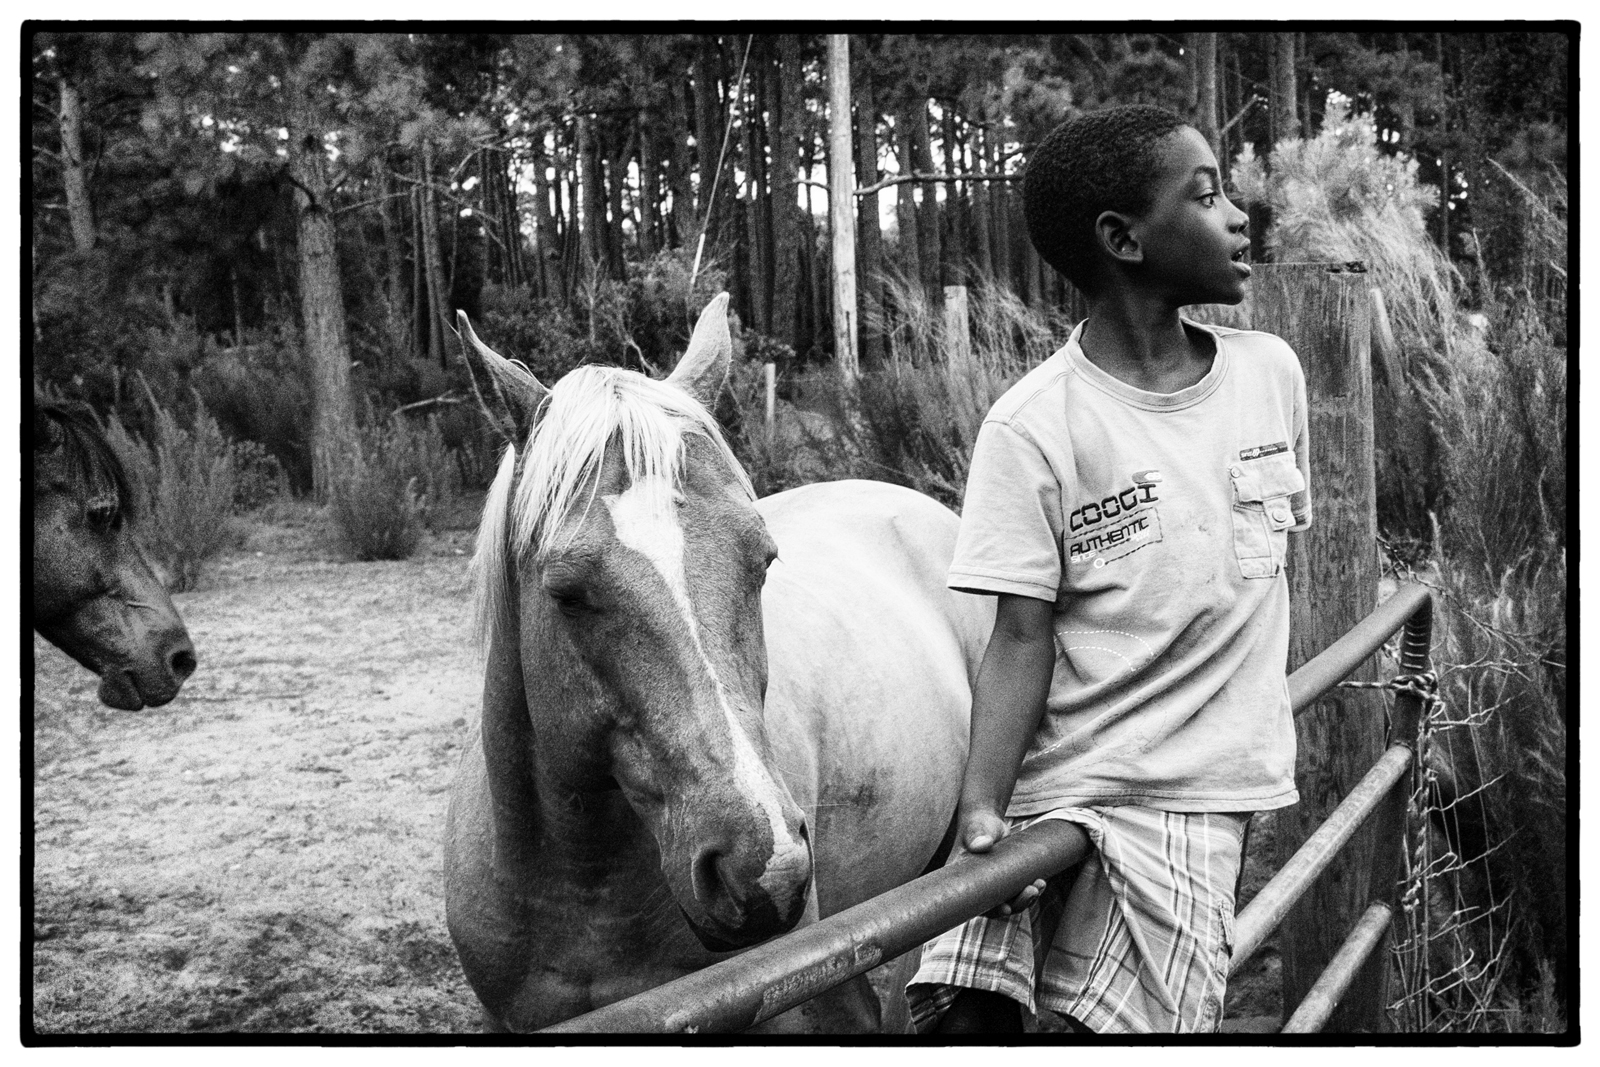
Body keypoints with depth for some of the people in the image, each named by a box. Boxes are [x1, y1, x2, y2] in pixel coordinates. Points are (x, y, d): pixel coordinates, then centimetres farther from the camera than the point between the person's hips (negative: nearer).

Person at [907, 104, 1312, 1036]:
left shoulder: (1272, 372, 4)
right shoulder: (1035, 427, -10)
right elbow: (1023, 638, -11)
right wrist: (982, 806, -22)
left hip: (1193, 795, 3)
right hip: (1052, 782, -3)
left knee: (1144, 1025, -5)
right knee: (964, 1013, -13)